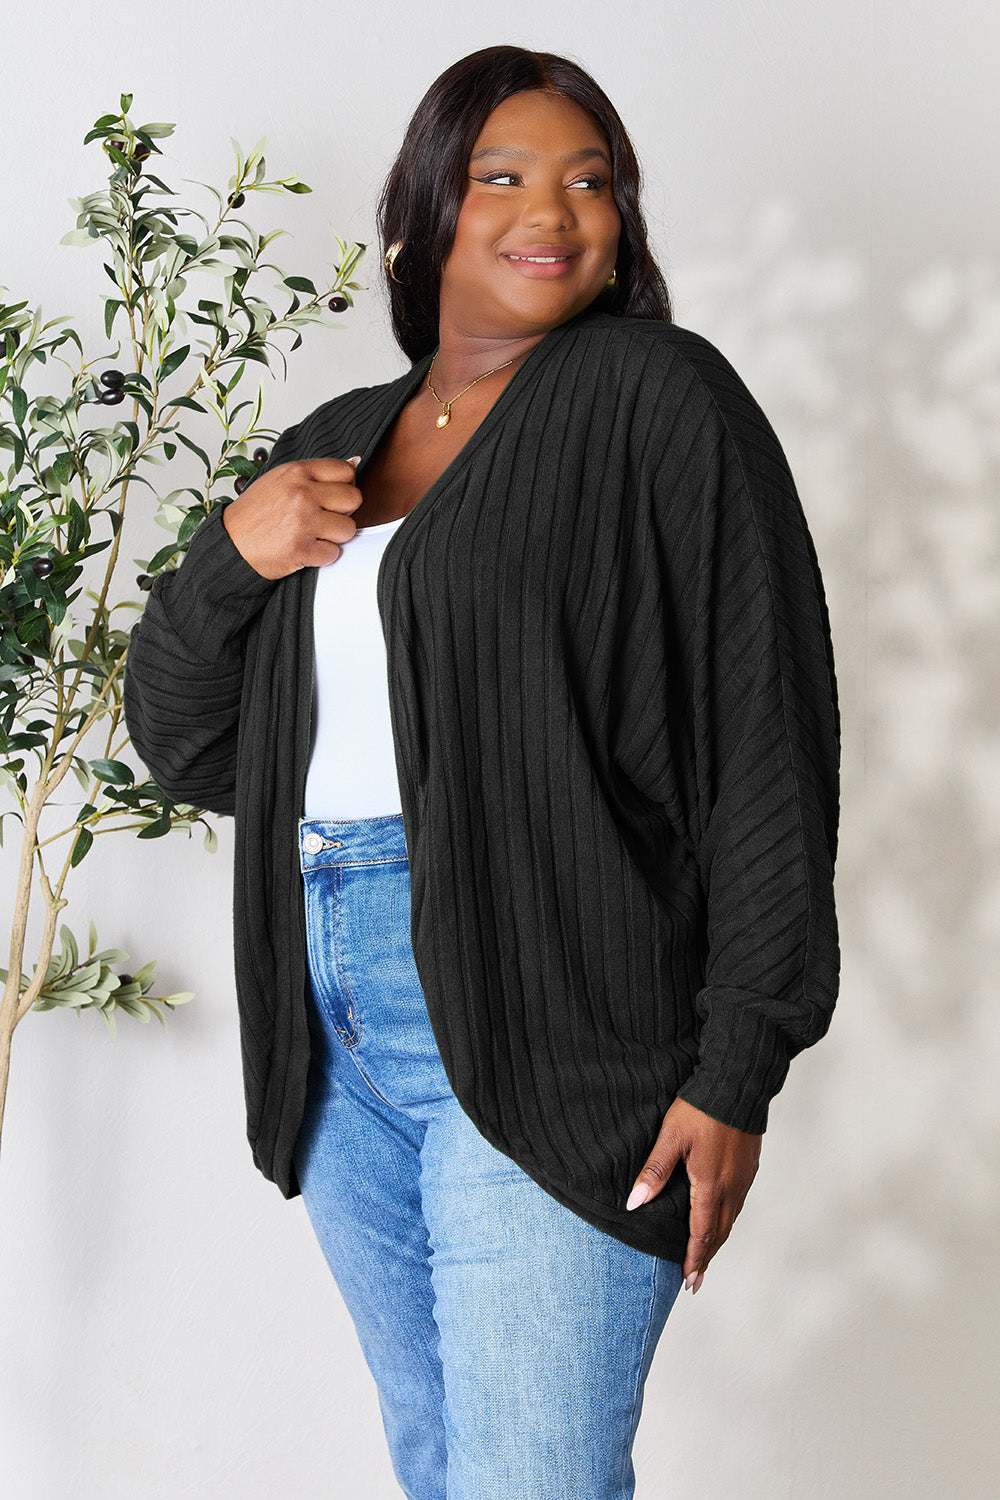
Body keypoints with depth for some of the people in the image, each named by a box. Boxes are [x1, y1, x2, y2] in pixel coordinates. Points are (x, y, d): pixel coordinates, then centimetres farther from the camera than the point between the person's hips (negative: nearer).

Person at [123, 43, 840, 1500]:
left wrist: (737, 1067, -13)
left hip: (543, 1034, -6)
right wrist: (230, 555, -2)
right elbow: (178, 742, 18)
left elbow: (766, 740, -8)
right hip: (336, 1037, 6)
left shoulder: (658, 398, -2)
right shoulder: (332, 445, 17)